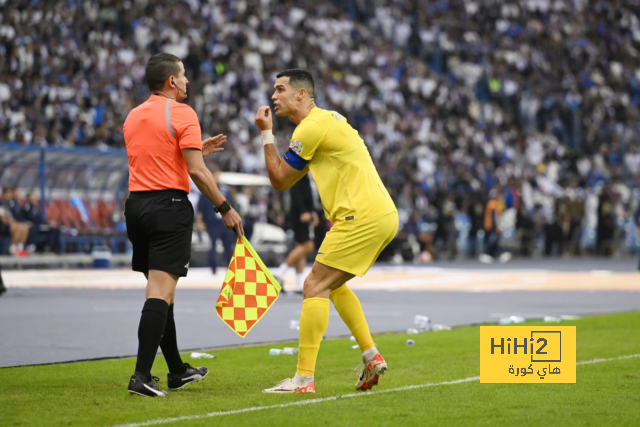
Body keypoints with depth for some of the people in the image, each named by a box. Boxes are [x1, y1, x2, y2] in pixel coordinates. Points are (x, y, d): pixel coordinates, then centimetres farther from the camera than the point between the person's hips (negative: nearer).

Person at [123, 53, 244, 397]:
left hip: (136, 202, 8)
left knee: (160, 290, 16)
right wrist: (225, 208, -4)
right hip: (169, 205, -8)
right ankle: (142, 375, -20)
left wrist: (198, 149, 27)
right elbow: (196, 172, -13)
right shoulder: (181, 113, -8)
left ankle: (177, 370, 25)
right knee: (160, 291, -11)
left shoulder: (133, 117, 15)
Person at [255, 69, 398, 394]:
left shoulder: (311, 127, -10)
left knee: (315, 286, -10)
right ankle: (371, 356, 17)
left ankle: (304, 378, -14)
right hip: (383, 214, 10)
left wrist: (266, 133, 1)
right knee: (332, 285, 22)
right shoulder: (328, 118, 21)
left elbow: (280, 180, -4)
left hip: (364, 217, -10)